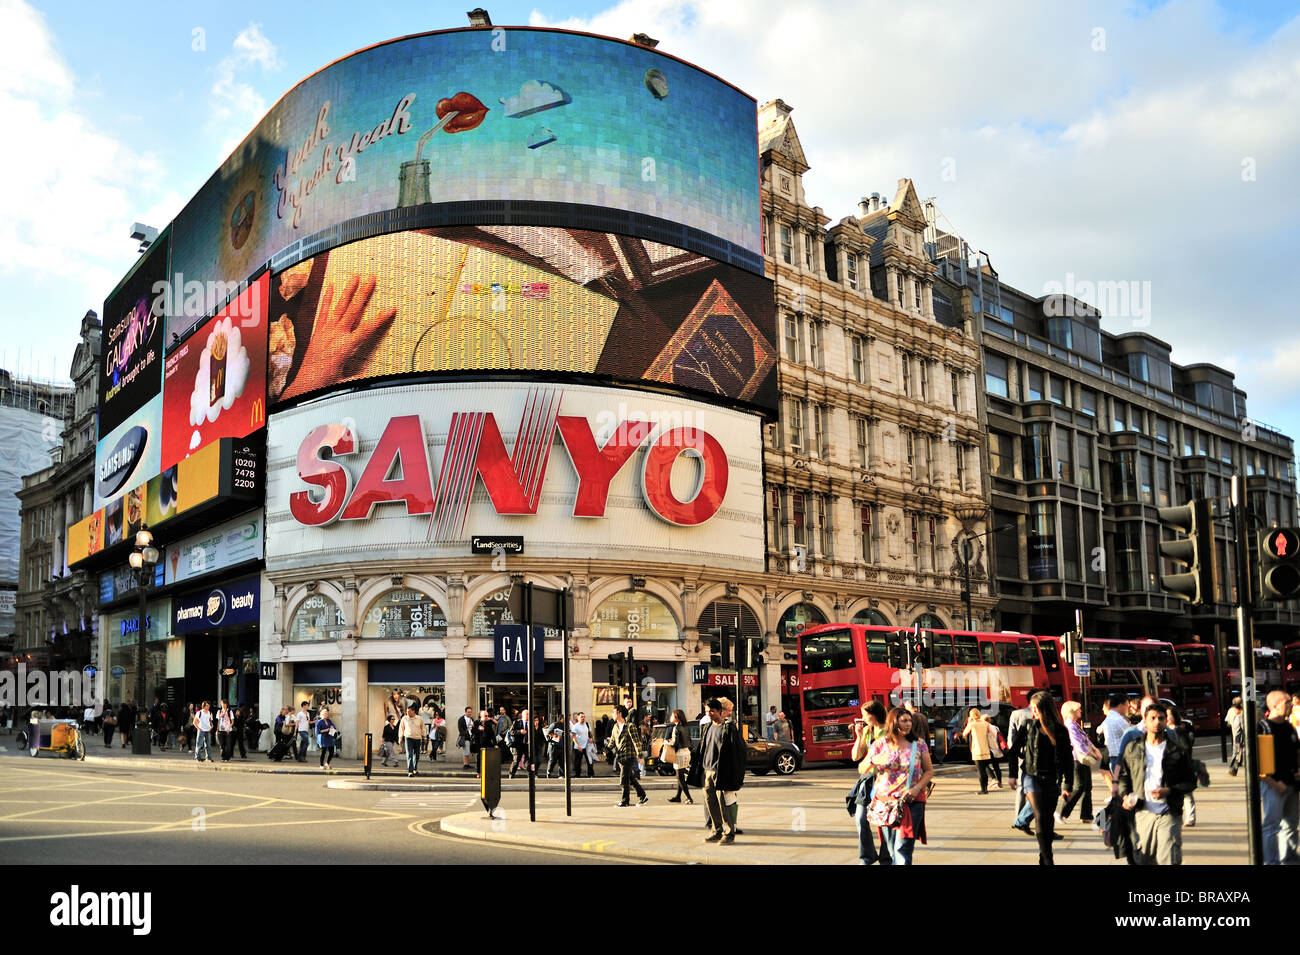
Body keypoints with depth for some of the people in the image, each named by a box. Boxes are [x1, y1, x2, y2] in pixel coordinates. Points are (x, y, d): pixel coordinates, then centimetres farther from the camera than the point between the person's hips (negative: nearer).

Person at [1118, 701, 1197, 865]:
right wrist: (1125, 795, -1)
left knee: (1169, 860, -10)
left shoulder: (1178, 751, 2)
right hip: (1142, 814, 2)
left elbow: (1191, 782, 5)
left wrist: (1169, 791, -11)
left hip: (1169, 815, -2)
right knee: (1143, 861, 8)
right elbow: (1123, 775, 17)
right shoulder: (1132, 748, 7)